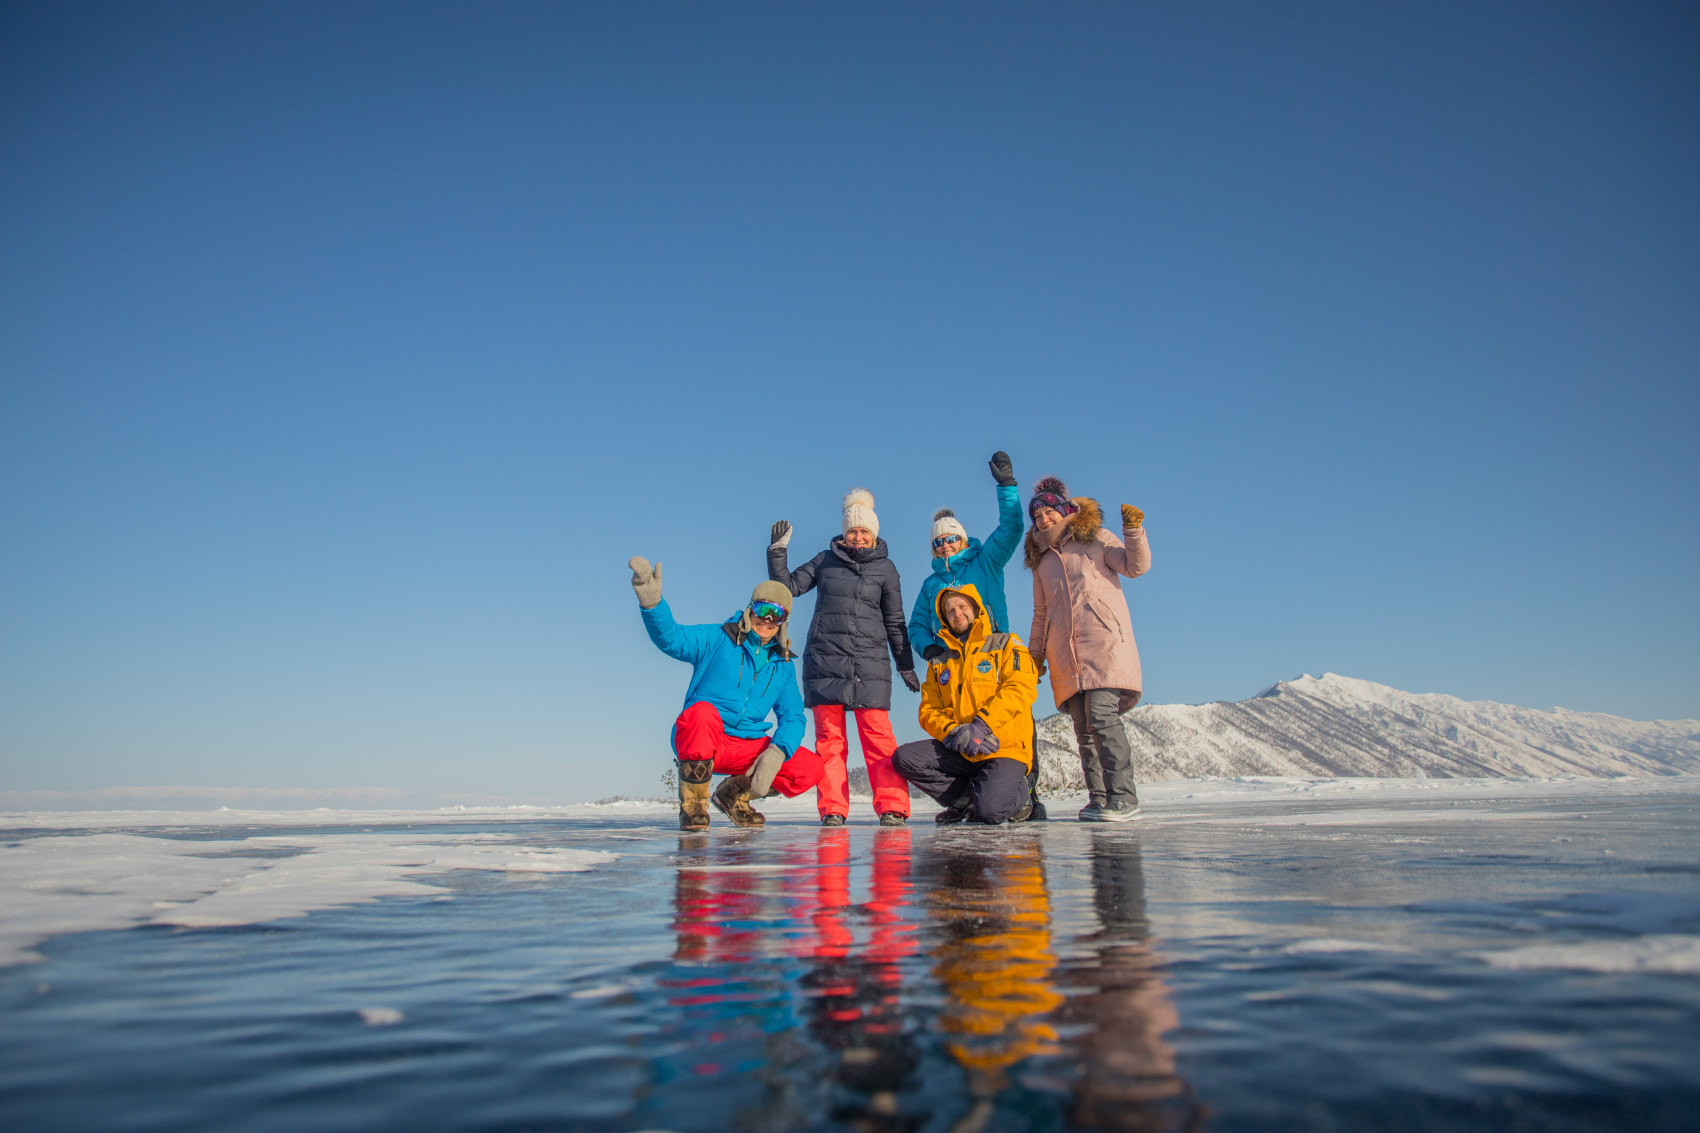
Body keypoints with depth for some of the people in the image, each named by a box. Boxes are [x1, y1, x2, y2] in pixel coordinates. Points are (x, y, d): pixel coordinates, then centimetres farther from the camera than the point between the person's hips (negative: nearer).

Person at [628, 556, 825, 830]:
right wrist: (651, 602, -38)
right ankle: (692, 804, -15)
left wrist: (777, 751, -14)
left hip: (747, 746, 4)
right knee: (702, 712, -38)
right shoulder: (717, 640, -2)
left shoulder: (783, 664, 11)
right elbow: (671, 638, -18)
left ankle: (735, 793, 12)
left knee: (810, 768, -13)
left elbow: (792, 716, 7)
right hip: (697, 743, -4)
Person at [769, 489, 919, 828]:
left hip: (870, 663, -1)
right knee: (829, 737, -1)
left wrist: (905, 665, 12)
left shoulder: (885, 568, 10)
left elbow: (894, 621, 13)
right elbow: (789, 586, 13)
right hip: (825, 661, 1)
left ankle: (893, 807, -6)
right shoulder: (826, 560, 11)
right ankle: (832, 809, 4)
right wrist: (777, 552, 0)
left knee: (878, 735, -8)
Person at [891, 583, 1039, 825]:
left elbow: (1022, 688, -10)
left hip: (1004, 749, -5)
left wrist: (981, 724, -21)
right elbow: (928, 710, 9)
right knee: (904, 758, -18)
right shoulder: (939, 662, 19)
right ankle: (968, 799, -1)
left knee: (990, 811, -29)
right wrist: (953, 733, -14)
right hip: (959, 751, 5)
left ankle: (1017, 793, 8)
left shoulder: (1006, 645, 7)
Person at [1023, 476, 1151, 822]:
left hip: (1104, 643, -5)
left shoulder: (1095, 538, 10)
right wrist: (1036, 656, 23)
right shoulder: (1041, 560, 24)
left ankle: (1123, 797, -15)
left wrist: (1133, 532, -16)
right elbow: (1041, 614, 27)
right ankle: (1098, 798, 7)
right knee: (1083, 727, 2)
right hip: (1065, 656, 5)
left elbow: (1135, 566, -2)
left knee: (1102, 718, -17)